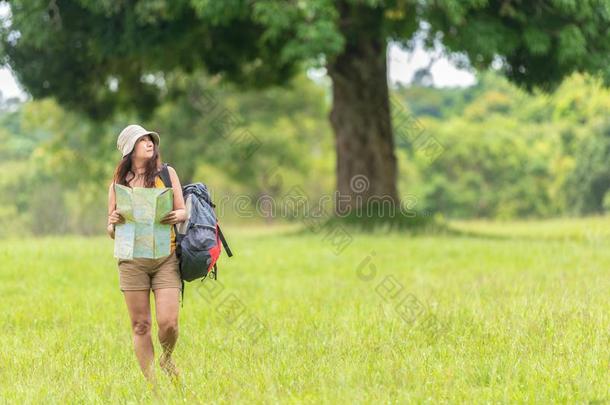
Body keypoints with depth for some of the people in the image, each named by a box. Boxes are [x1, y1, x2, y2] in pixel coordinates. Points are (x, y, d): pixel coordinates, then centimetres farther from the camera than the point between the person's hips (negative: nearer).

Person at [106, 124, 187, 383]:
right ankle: (150, 382, 12)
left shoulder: (166, 174, 7)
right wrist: (113, 223, -9)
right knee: (140, 325, 1)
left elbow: (183, 211, 9)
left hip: (166, 257, -1)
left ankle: (167, 358, 22)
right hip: (132, 259, 1)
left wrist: (177, 216, -13)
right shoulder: (118, 183, 9)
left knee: (168, 322, -9)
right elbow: (111, 232, 13)